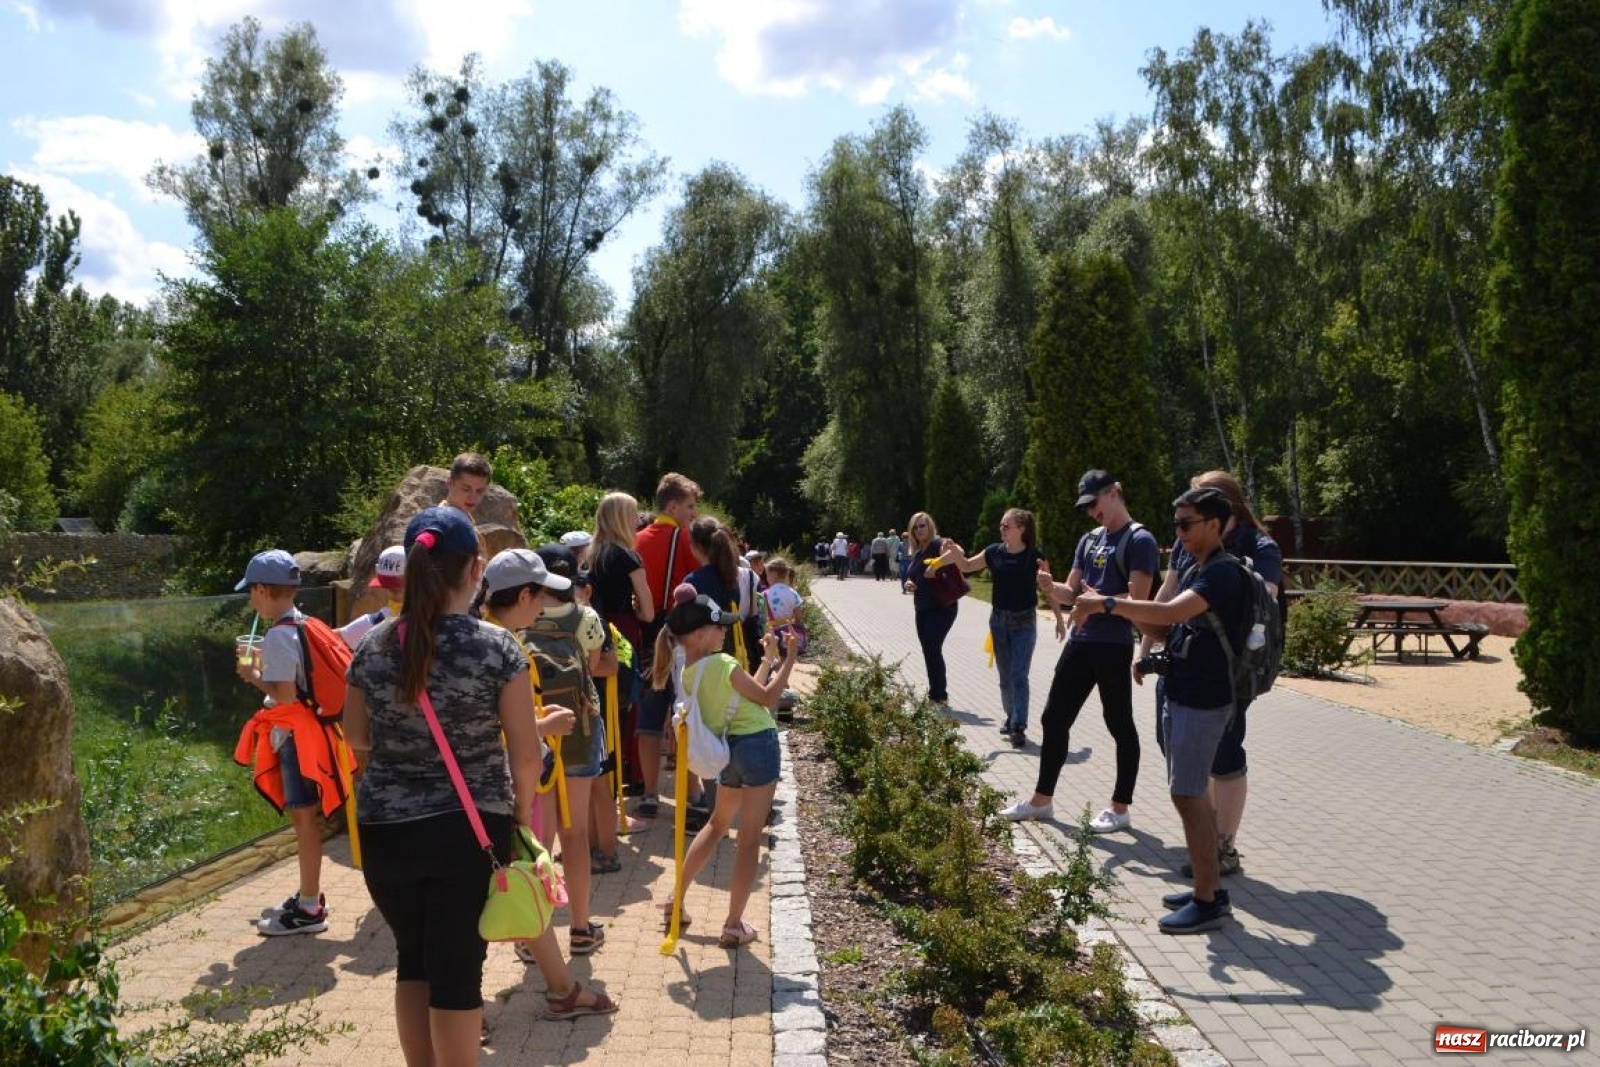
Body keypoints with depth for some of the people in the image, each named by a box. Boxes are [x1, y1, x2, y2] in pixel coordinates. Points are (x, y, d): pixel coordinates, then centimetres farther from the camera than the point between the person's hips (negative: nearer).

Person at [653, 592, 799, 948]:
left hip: (729, 749, 8)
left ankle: (676, 899, 31)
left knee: (718, 823, 26)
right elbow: (767, 699, -7)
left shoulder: (688, 673, 6)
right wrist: (788, 659, -2)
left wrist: (768, 659, 17)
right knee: (750, 837, 1)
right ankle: (734, 925, 6)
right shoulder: (723, 664, -17)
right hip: (758, 745, -8)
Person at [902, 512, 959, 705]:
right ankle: (937, 691, 21)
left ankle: (939, 695, -6)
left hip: (942, 608, -9)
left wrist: (937, 564, -43)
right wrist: (908, 584, 0)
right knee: (928, 650, 11)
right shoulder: (916, 552, 14)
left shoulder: (936, 544, -11)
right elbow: (911, 577, 23)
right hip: (922, 609, 9)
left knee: (932, 648, -14)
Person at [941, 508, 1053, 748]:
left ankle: (1019, 727, -7)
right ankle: (1011, 717, 29)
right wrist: (955, 551, -14)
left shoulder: (1034, 556, -11)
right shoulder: (994, 552, -2)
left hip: (1024, 622, -4)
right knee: (1005, 675, 13)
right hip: (999, 619, 4)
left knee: (1018, 675, -7)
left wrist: (1059, 618, -2)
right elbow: (967, 566, 6)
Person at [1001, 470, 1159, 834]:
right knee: (1054, 718, 11)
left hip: (1114, 648, -8)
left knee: (1120, 726, 5)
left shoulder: (1139, 540, -9)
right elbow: (1071, 592, 12)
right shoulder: (1089, 540, 14)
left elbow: (1138, 601, -16)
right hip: (1080, 643, 8)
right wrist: (1050, 587, -7)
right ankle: (1041, 800, 23)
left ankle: (1120, 809, 17)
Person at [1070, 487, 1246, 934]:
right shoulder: (1193, 573, 14)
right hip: (1183, 695, 10)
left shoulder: (1223, 574, -18)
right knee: (1192, 795, 14)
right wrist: (1114, 608, 3)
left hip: (1204, 700, -10)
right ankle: (1212, 889, 24)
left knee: (1187, 796, -6)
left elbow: (1170, 612, -33)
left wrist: (1108, 603, -30)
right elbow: (1166, 625, 15)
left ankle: (1206, 901, 3)